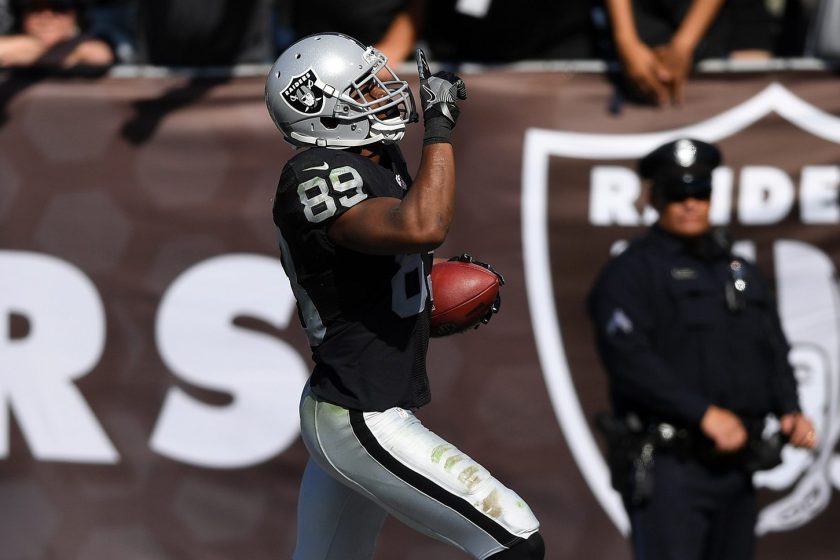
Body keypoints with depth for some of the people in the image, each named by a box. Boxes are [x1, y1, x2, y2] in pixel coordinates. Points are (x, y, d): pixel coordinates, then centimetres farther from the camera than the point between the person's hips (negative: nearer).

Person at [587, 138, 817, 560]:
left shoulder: (743, 274, 19)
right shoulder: (630, 272, -3)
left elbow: (774, 353, 20)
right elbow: (628, 358, -16)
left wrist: (790, 411, 0)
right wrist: (704, 412, -22)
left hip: (735, 467, 7)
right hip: (669, 466, -7)